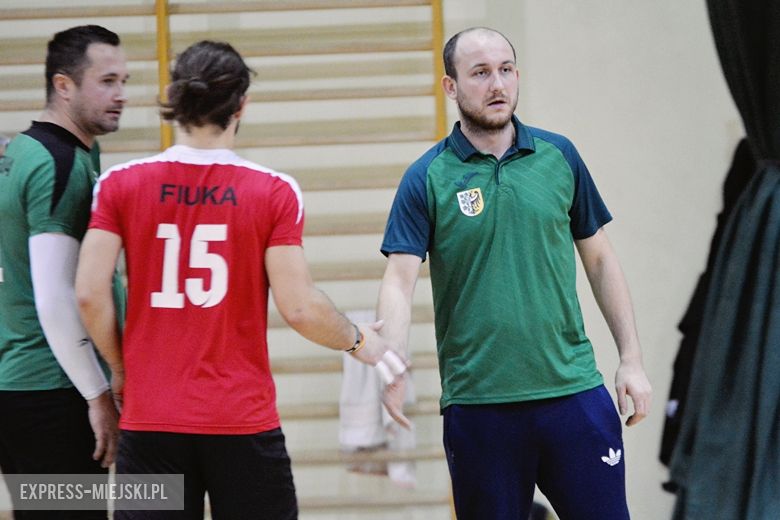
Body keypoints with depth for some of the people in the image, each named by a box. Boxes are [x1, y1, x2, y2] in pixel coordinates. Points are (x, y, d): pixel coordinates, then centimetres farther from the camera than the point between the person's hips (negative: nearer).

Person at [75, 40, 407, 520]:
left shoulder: (121, 185, 0)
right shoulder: (274, 192, -5)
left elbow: (90, 293, -6)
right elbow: (300, 308, -8)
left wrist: (121, 369, 9)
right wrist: (357, 340, 11)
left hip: (149, 423, 1)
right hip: (244, 424, -1)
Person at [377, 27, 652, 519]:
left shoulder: (559, 156, 6)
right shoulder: (427, 178, -1)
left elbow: (599, 258, 13)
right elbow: (400, 281, -8)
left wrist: (631, 359, 8)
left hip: (573, 389, 2)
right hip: (476, 401, -2)